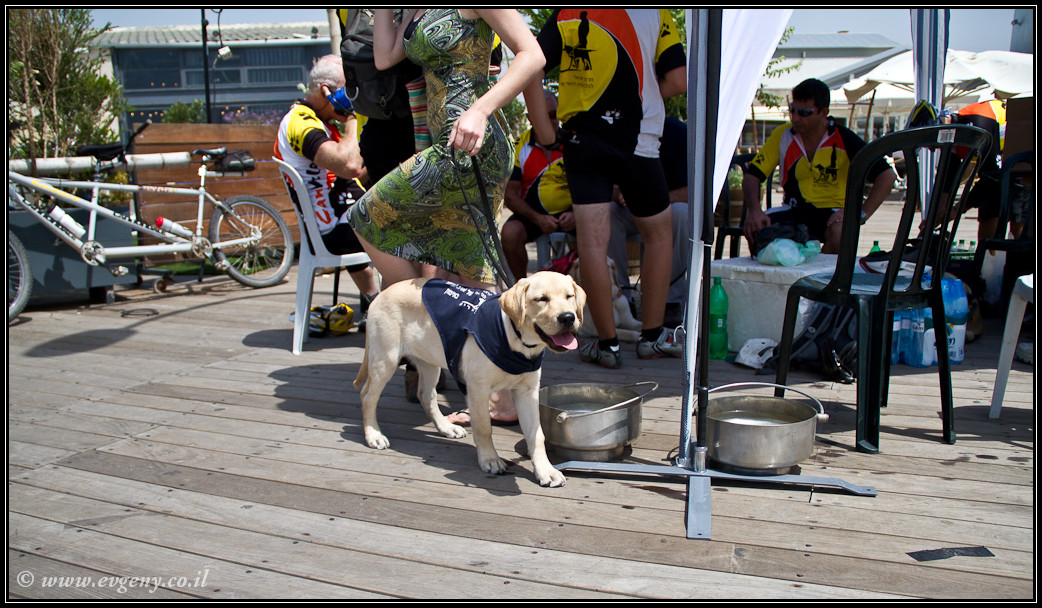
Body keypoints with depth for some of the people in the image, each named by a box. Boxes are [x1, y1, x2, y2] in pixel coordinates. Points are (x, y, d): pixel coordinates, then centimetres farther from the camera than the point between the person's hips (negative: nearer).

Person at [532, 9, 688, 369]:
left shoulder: (565, 15, 5)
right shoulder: (654, 14, 1)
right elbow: (679, 81, -4)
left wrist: (541, 120, 9)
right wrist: (639, 97, 12)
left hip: (581, 140, 1)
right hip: (636, 141, -1)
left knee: (592, 242, -1)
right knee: (659, 232, 16)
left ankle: (607, 343, 1)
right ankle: (652, 336, 19)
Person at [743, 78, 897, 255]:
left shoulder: (843, 139, -10)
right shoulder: (783, 135, -2)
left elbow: (887, 175, -11)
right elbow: (752, 175, -4)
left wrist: (862, 214, -21)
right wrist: (755, 211, -24)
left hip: (832, 211, -2)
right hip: (793, 210, 2)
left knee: (839, 231, -37)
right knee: (755, 227, -27)